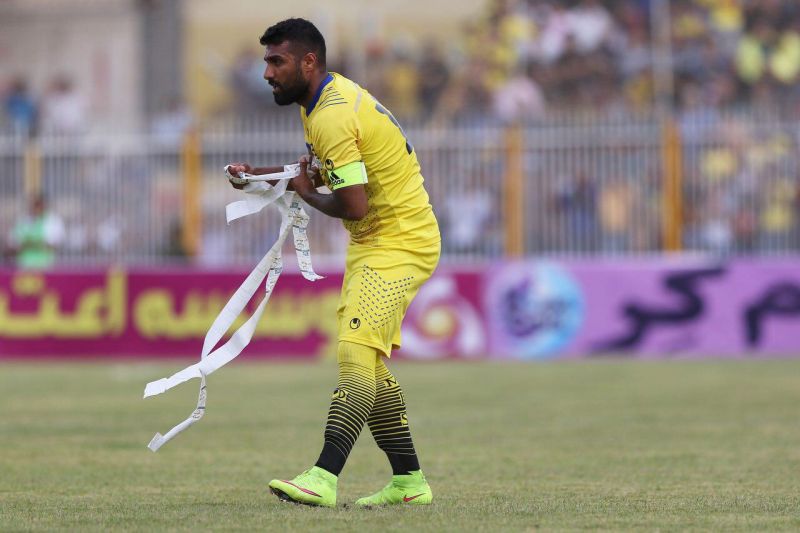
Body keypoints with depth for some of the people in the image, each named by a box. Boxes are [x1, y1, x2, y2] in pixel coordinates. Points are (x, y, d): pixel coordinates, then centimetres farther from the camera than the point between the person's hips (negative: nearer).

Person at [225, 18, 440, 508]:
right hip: (373, 243, 11)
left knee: (356, 353, -21)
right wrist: (258, 174, 10)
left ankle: (324, 478, -31)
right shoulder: (334, 94, 9)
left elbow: (353, 206, -26)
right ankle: (409, 481, 17)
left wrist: (307, 194, -6)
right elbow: (325, 170, 23)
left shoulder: (333, 116, -22)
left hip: (399, 244, -11)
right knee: (366, 361, 12)